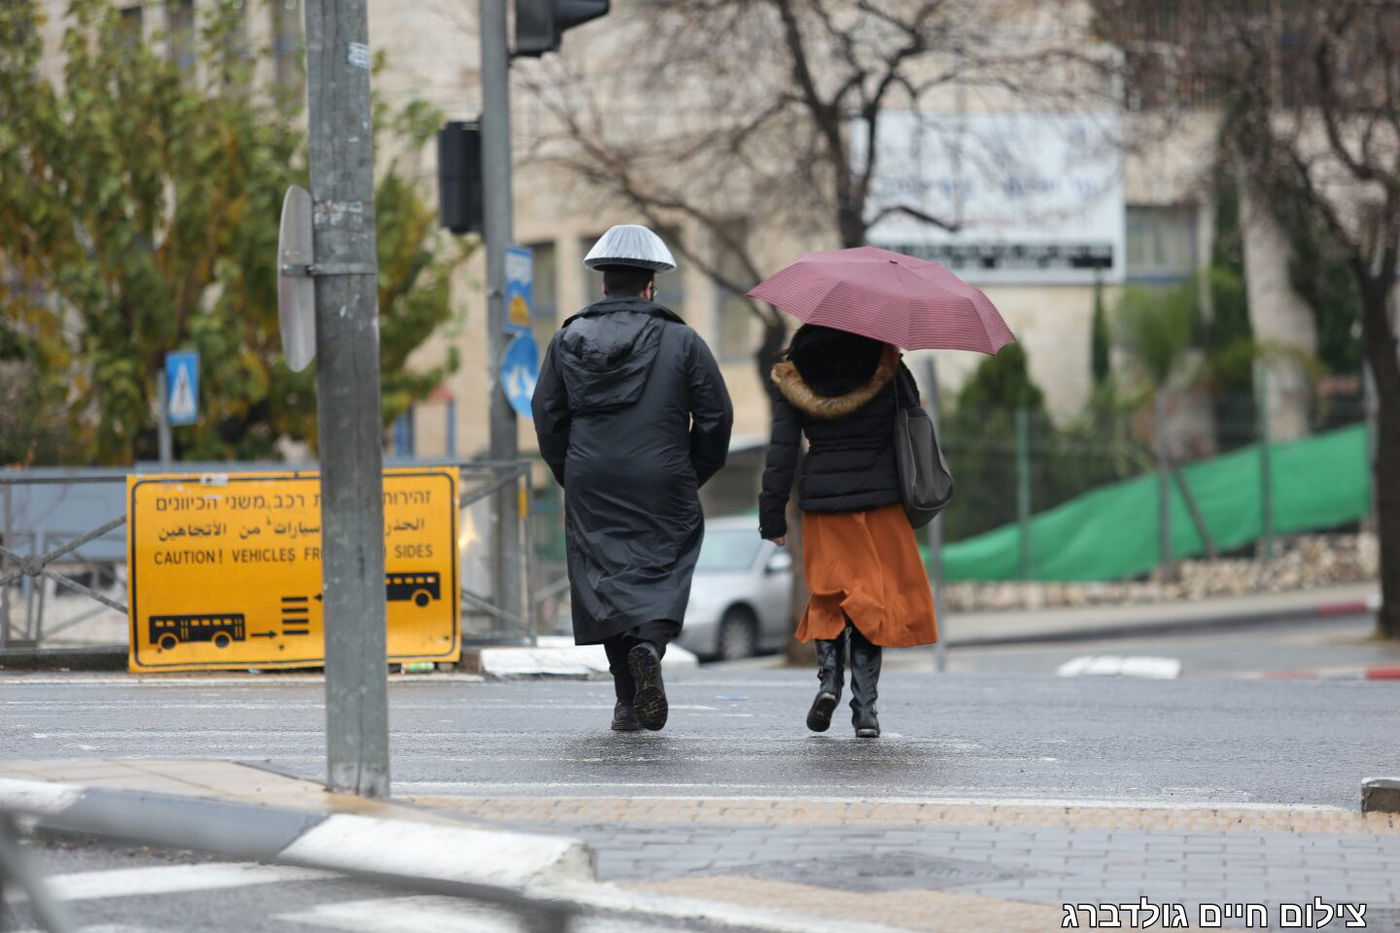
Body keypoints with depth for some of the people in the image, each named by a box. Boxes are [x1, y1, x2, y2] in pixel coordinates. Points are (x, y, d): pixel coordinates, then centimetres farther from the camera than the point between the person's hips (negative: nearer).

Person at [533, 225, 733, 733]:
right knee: (662, 568, 4)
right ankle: (650, 640, -26)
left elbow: (548, 416, 7)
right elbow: (716, 415, 1)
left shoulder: (568, 341, 6)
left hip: (592, 488, 2)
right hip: (663, 486, -2)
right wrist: (692, 474, 13)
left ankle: (630, 701, -1)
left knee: (605, 576, 4)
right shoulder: (681, 341, 0)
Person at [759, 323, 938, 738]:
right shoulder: (887, 370, -1)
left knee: (830, 594, 16)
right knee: (876, 599, 4)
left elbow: (781, 453, -1)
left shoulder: (793, 381, 0)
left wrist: (773, 517, 3)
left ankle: (829, 675, -8)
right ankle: (865, 707, -2)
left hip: (823, 502, 1)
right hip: (882, 501, -1)